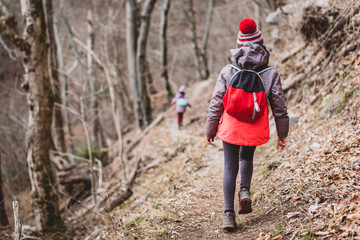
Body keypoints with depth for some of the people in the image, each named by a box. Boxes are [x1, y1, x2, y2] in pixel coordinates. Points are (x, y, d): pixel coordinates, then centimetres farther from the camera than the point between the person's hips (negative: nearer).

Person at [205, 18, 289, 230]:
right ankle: (245, 190, 5)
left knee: (230, 168, 10)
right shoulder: (271, 74, -7)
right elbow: (279, 106, -2)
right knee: (247, 158, 28)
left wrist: (210, 131, 8)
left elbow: (216, 104, -4)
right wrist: (282, 133, 10)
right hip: (256, 131, 1)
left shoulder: (228, 72, -8)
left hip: (231, 129, -1)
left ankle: (229, 214, 4)